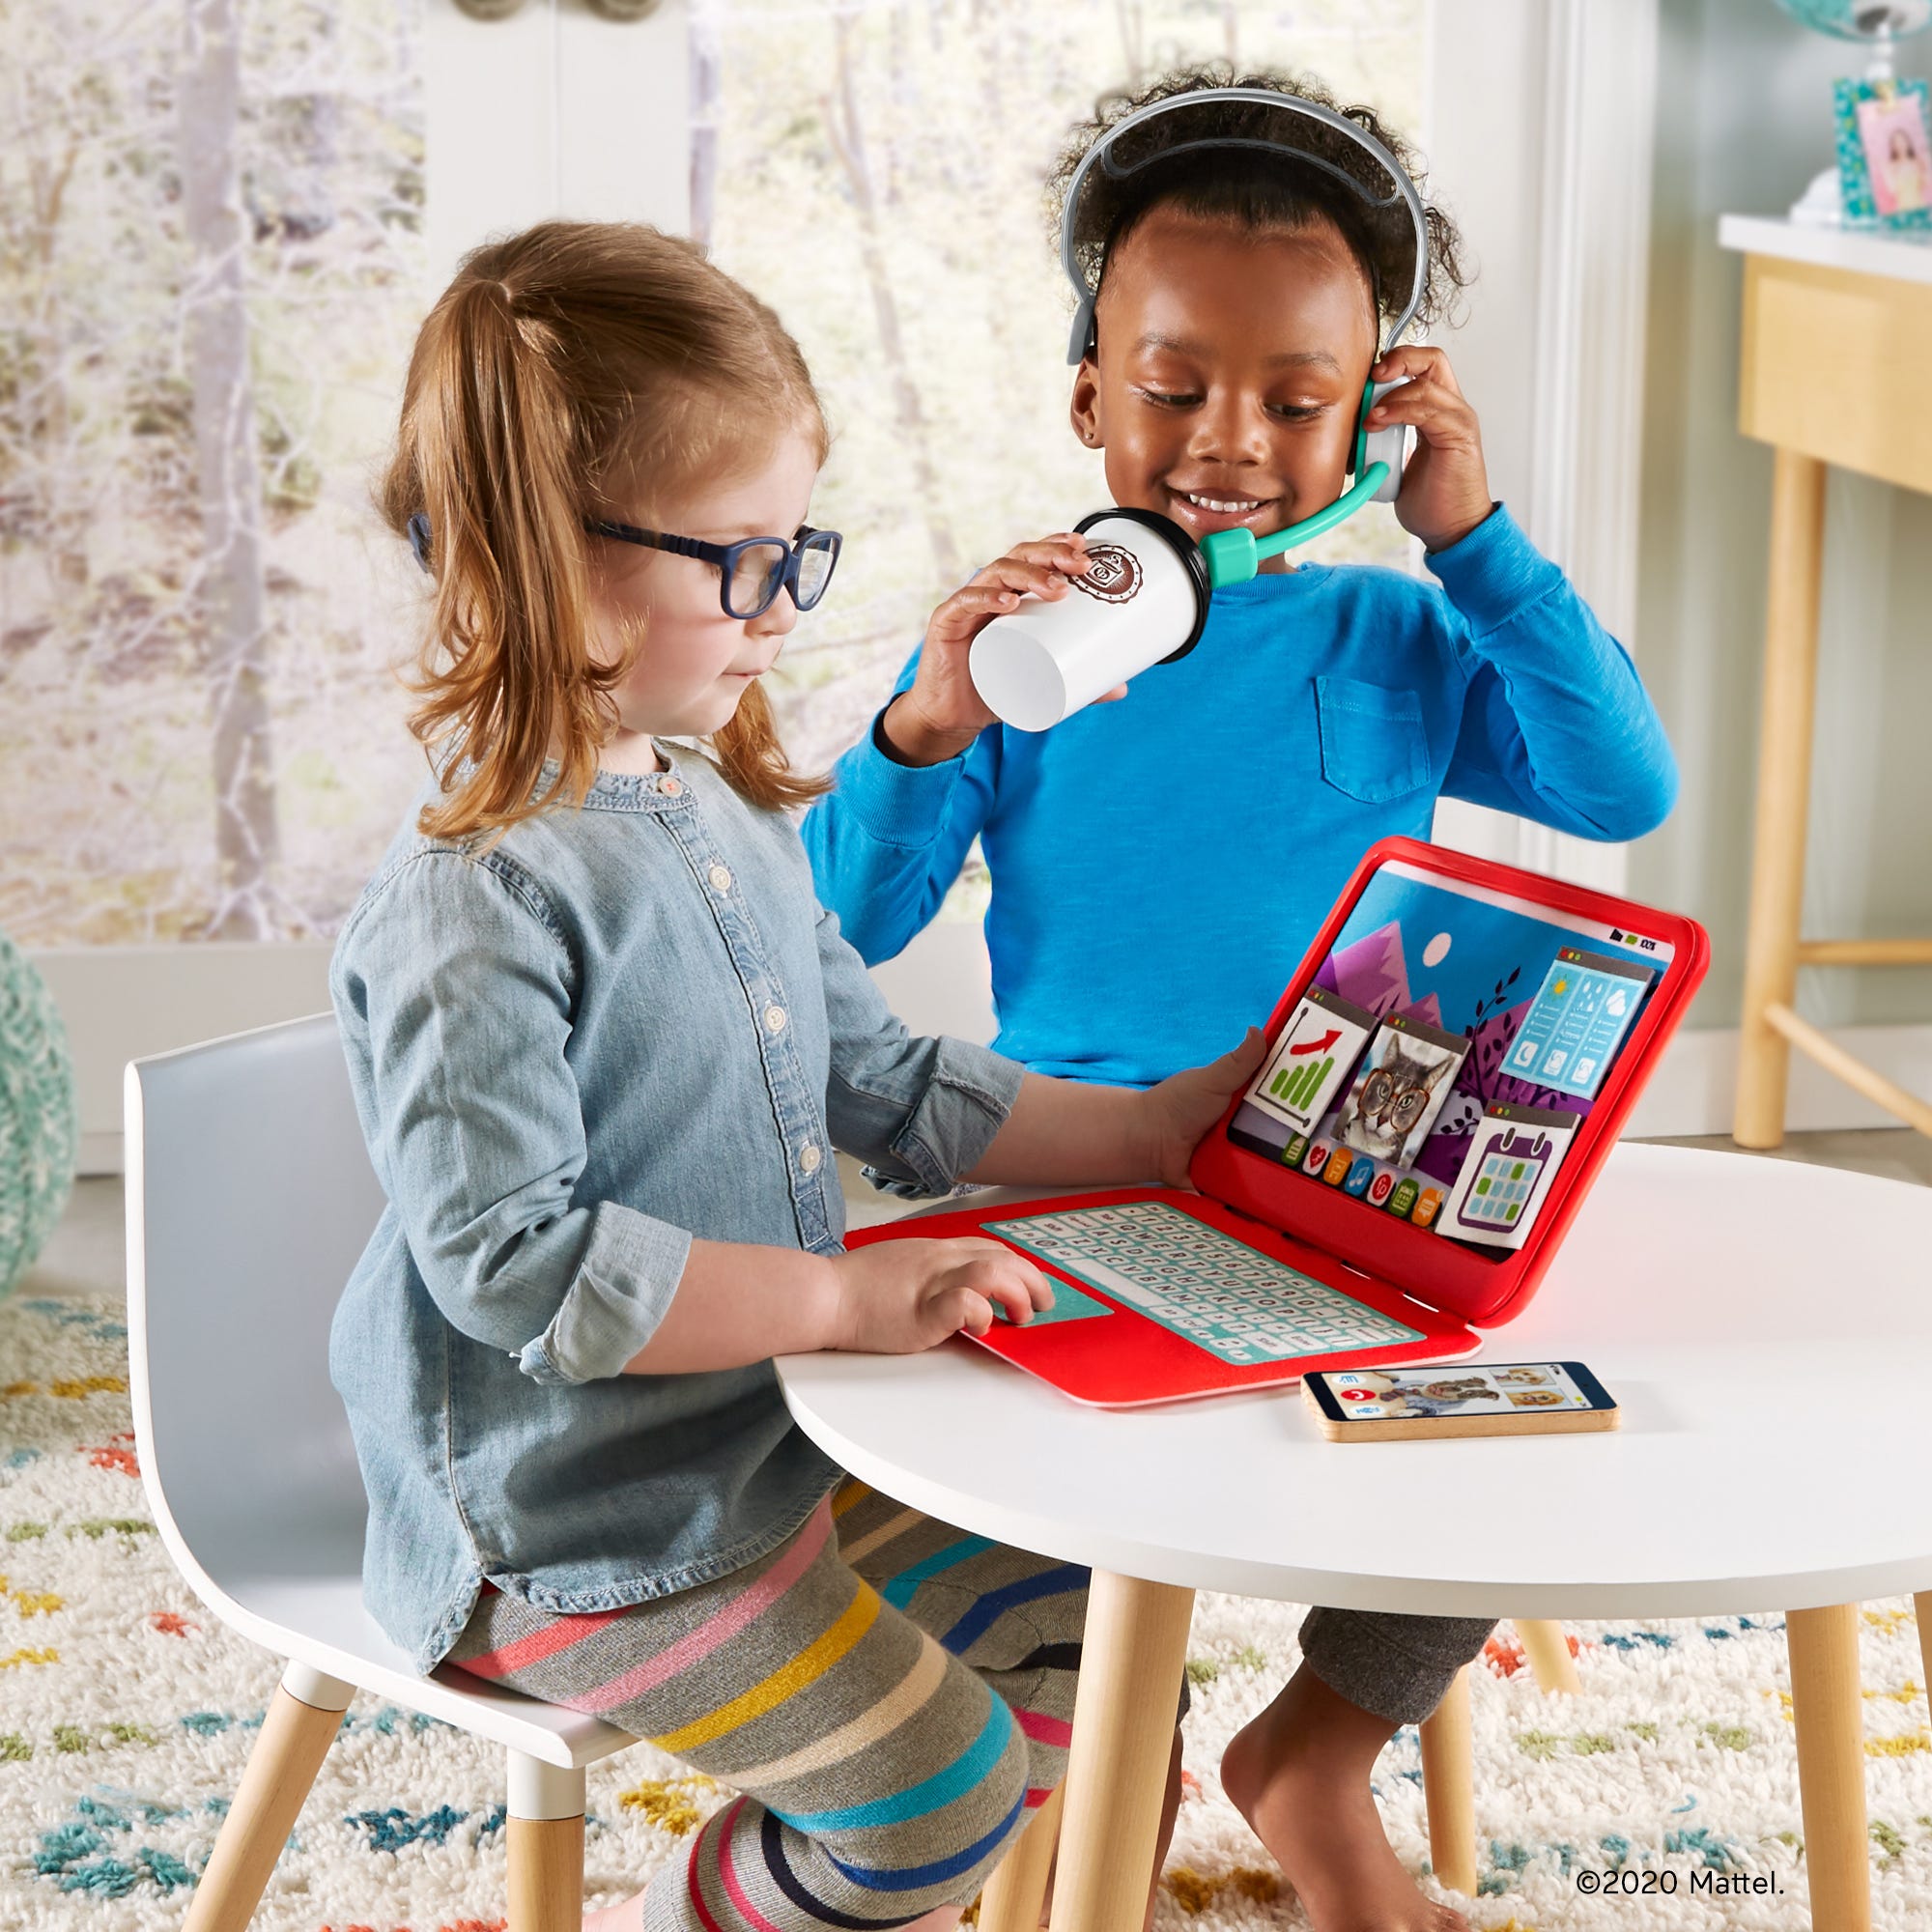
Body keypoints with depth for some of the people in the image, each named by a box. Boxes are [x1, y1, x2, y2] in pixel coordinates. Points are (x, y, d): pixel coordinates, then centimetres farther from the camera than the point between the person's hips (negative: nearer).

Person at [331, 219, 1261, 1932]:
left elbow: (886, 1087, 15)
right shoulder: (477, 903, -24)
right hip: (574, 1531, -9)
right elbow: (513, 1258, -28)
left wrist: (1157, 1130, 8)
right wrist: (846, 1295, -28)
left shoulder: (734, 821, 7)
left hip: (781, 1444, 9)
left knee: (1079, 1633, 11)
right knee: (940, 1783, -10)